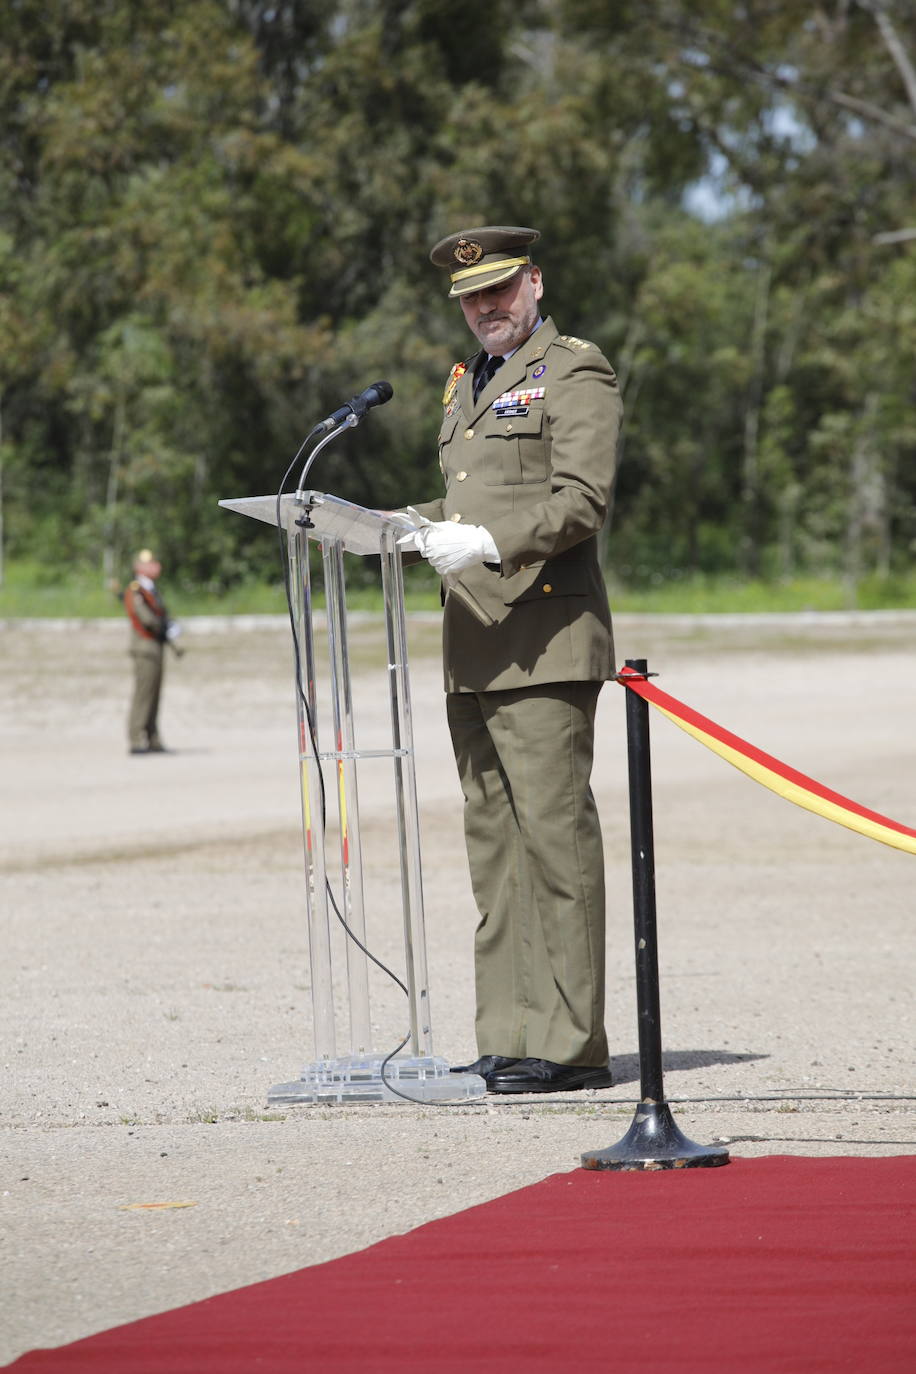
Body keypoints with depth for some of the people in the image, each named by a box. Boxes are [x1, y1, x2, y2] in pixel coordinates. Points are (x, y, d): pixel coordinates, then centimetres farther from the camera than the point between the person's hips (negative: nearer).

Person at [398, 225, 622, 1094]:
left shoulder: (575, 373, -2)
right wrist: (416, 530, 10)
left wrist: (489, 543, -25)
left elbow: (581, 500, -13)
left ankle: (570, 1045, -9)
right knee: (493, 843, 7)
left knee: (554, 833, -10)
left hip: (543, 641, -8)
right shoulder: (468, 385, 24)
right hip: (472, 647, 8)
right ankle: (508, 1040, 10)